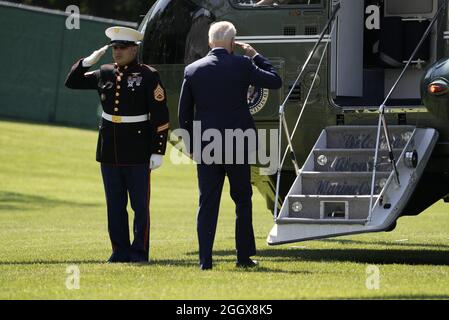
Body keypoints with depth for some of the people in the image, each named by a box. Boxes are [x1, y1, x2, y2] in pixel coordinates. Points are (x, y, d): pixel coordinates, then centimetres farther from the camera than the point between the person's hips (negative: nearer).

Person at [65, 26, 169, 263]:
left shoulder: (148, 76, -6)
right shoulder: (105, 74, 8)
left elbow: (160, 116, -8)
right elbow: (72, 82, 18)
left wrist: (158, 151, -11)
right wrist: (88, 61, 2)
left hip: (138, 153, -5)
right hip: (110, 151, 5)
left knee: (140, 205, 1)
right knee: (115, 206, 8)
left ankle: (140, 251, 7)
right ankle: (120, 251, 15)